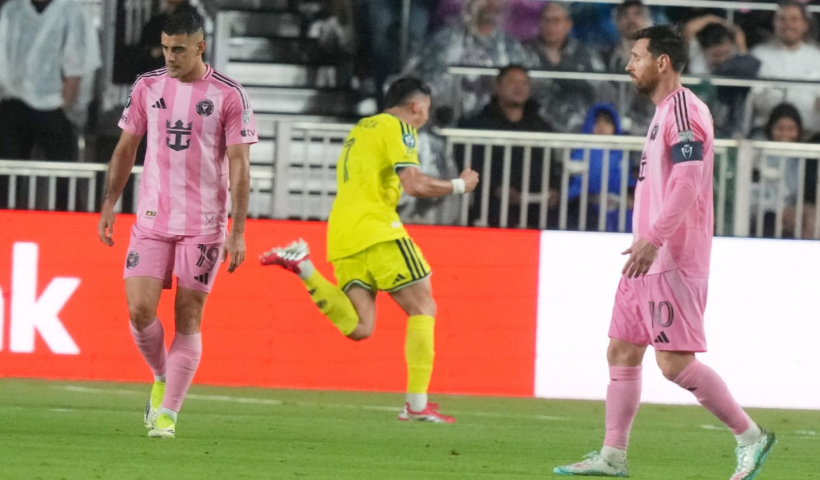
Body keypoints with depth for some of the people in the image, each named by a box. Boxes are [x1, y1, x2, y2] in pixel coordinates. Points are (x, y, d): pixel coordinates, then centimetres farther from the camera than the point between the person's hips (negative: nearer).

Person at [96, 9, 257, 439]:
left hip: (203, 226, -3)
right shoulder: (147, 87, 4)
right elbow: (126, 147, 14)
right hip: (151, 221, 3)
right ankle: (161, 377, 20)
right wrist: (108, 205, 9)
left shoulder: (228, 96, -6)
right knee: (139, 310, -9)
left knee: (188, 320, -3)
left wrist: (238, 232, -10)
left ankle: (166, 415, 1)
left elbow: (238, 166, -6)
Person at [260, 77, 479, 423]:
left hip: (342, 236, 8)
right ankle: (417, 404, -7)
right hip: (376, 232, -8)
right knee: (422, 308, 0)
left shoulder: (361, 129, 25)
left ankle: (302, 266, -11)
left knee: (359, 328, -1)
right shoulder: (397, 129, -2)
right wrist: (459, 185, -1)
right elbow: (414, 184, -13)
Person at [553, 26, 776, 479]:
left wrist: (653, 239, -30)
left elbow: (687, 181, -24)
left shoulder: (683, 108, -13)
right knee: (621, 352, 9)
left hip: (673, 262, -10)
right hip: (650, 259, 10)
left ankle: (750, 436, -4)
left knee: (675, 362, -13)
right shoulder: (664, 112, 18)